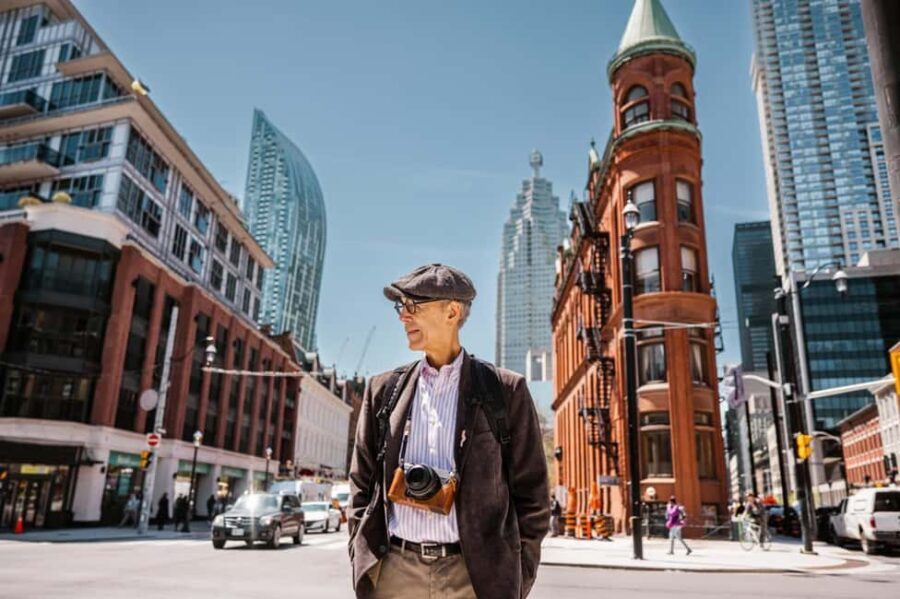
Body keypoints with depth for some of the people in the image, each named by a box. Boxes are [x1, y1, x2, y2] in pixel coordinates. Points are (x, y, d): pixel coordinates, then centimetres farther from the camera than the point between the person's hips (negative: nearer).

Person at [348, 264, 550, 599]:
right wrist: (363, 565, 4)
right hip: (394, 570, 2)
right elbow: (362, 484, 11)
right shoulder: (383, 391, 8)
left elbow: (530, 493, 2)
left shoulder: (505, 391, 0)